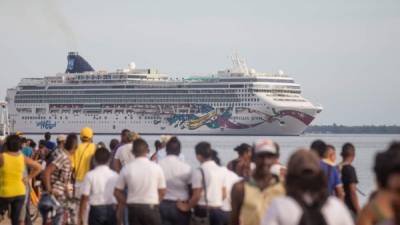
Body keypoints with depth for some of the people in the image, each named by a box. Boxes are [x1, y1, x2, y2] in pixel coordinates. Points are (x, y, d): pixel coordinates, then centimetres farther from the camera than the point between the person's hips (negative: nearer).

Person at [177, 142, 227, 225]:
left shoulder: (199, 172, -11)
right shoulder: (220, 170, 9)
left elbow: (196, 196, -12)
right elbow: (224, 194, 13)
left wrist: (187, 207, 3)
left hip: (203, 211, -6)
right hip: (218, 210, 6)